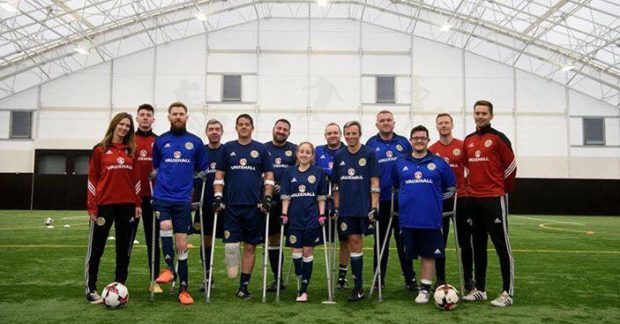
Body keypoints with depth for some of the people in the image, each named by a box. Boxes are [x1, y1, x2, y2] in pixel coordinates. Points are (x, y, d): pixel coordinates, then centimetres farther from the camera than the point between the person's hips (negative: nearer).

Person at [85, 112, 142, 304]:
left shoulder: (131, 150, 10)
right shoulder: (100, 149, 2)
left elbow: (135, 178, 10)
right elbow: (92, 179, 0)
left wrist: (138, 203, 4)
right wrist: (92, 207, -5)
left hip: (127, 205, 3)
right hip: (104, 204, -3)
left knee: (124, 248, 8)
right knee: (96, 248, 2)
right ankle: (91, 289, 11)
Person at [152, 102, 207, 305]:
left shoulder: (196, 142, 4)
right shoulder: (160, 141, 6)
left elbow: (201, 170, 13)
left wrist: (187, 182, 10)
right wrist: (163, 181, 13)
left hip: (183, 199, 0)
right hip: (162, 197, 0)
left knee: (182, 243, 2)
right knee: (165, 226, -28)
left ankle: (183, 289, 12)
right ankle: (169, 268, -7)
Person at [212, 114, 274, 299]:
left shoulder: (261, 149, 7)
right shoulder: (227, 148, 8)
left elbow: (269, 175, 7)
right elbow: (219, 175, 8)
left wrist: (267, 198, -4)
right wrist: (217, 197, -3)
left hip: (254, 206, 0)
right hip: (232, 205, 0)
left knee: (250, 247, 5)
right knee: (230, 244, -8)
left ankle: (244, 286, 14)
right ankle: (232, 275, 11)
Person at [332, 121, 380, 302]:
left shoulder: (369, 154, -2)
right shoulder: (339, 156, 8)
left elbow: (374, 182, -5)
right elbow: (335, 184, 12)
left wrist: (374, 207, -11)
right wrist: (336, 207, 8)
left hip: (364, 208, -3)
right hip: (346, 209, 3)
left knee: (356, 242, 3)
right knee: (353, 243, 4)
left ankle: (359, 287, 18)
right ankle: (358, 287, 11)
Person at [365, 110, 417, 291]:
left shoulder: (404, 143, 7)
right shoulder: (371, 144, 4)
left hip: (402, 200, 1)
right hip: (380, 201, 0)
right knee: (381, 241, 9)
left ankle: (410, 278, 14)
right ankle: (379, 278, 19)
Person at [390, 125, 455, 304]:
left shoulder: (439, 163, 3)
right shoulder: (400, 164, 7)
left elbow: (451, 187, 12)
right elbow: (394, 186, 18)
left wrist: (437, 200, 5)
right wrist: (405, 200, 8)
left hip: (431, 219, -1)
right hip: (407, 219, 1)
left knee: (428, 254, 3)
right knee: (410, 254, 8)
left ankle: (425, 289, 12)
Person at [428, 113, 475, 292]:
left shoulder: (463, 146, 1)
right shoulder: (431, 150, 4)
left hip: (461, 198, -1)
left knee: (465, 241, 6)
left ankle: (468, 279, 18)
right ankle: (440, 280, 16)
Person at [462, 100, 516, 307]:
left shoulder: (498, 138, -5)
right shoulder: (468, 141, 12)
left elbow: (511, 166, -2)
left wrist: (504, 189, 5)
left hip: (494, 199, -6)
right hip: (474, 199, 6)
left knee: (502, 245, -2)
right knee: (478, 246, 11)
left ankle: (507, 292, 4)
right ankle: (480, 289, 20)